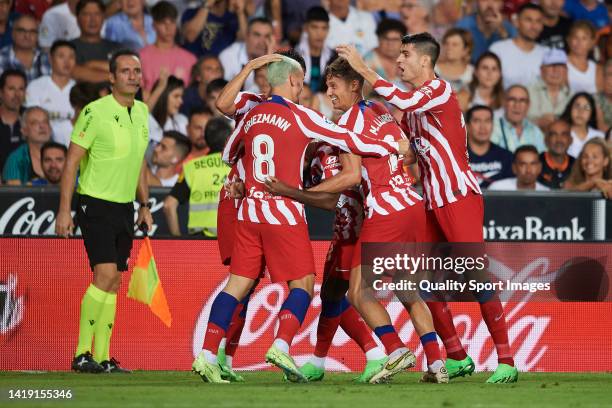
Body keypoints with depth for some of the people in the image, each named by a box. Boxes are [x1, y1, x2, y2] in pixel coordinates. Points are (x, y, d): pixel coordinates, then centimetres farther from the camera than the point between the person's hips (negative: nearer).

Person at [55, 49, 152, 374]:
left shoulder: (142, 112, 10)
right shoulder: (95, 112, -12)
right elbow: (72, 161, -11)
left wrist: (145, 205, 20)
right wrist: (64, 210, -15)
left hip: (125, 207, 7)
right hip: (95, 204, -7)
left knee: (113, 283, 6)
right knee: (105, 274, -19)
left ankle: (102, 358, 10)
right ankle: (82, 354, -15)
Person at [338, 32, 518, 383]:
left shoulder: (440, 90, -9)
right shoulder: (413, 105, 17)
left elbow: (403, 100, -27)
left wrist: (362, 68, -21)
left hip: (459, 196, -9)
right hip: (432, 202, 9)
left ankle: (507, 361, -11)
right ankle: (457, 358, 14)